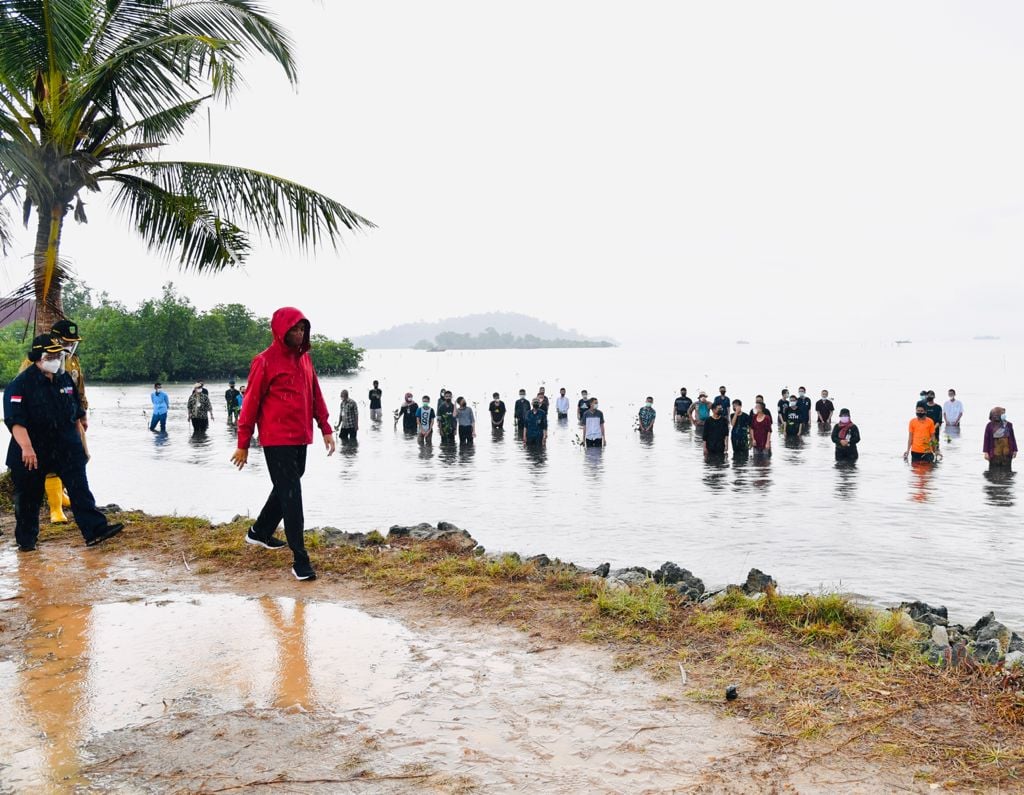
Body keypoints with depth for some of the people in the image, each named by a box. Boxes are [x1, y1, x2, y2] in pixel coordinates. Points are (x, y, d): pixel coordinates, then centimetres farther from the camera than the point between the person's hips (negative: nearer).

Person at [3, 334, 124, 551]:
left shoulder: (65, 379, 8)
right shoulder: (20, 384, -11)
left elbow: (76, 414, 18)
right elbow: (15, 420, -20)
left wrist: (79, 442, 19)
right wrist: (26, 447, -31)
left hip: (67, 448, 4)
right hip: (33, 451, -4)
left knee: (80, 490, -5)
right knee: (28, 497, 9)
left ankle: (95, 530, -8)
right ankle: (26, 539, 23)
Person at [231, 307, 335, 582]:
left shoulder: (304, 358, 11)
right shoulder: (265, 361, -10)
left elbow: (315, 395, 16)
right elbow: (251, 402, -8)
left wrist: (325, 429, 10)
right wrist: (243, 444, -6)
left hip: (300, 438, 8)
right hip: (277, 440, -8)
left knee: (286, 489, 21)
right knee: (291, 495, -8)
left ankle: (259, 533, 42)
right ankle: (300, 559, -4)